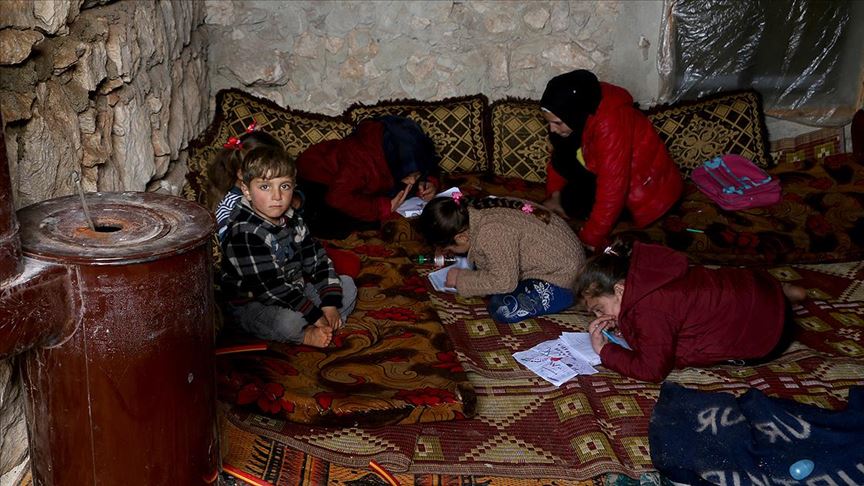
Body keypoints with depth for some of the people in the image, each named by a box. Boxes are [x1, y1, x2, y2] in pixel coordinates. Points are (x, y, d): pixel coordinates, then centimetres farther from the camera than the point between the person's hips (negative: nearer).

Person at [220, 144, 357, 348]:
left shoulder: (291, 218, 0)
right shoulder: (244, 232, -26)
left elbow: (317, 259, 1)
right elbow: (269, 287, -29)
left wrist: (330, 304, -12)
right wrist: (315, 315, -26)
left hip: (294, 288, 8)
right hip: (252, 304, -8)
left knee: (347, 285, 5)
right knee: (288, 321, -37)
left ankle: (308, 330, -13)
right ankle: (306, 334, -2)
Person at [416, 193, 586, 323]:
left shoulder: (491, 233, -33)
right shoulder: (474, 211, -5)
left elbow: (504, 282, -29)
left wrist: (461, 279, -16)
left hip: (562, 274, -9)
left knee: (502, 309, -23)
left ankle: (563, 296, -4)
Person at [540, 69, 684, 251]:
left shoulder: (610, 125, -35)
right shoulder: (582, 111, -11)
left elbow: (612, 191, -34)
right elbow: (560, 156, 7)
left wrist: (590, 239, -28)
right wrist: (554, 193, -1)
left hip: (649, 192, -8)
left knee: (572, 201, -20)